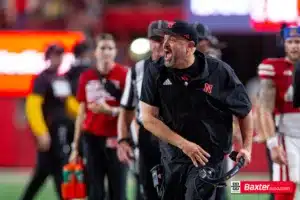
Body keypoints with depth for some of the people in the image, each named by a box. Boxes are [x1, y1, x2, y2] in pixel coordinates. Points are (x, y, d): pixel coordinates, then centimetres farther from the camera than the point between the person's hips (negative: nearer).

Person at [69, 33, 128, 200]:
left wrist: (110, 110, -22)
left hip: (115, 139, -4)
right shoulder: (86, 77, 9)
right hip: (92, 138, 4)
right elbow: (82, 113, 15)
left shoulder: (123, 75, -4)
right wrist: (75, 146, 13)